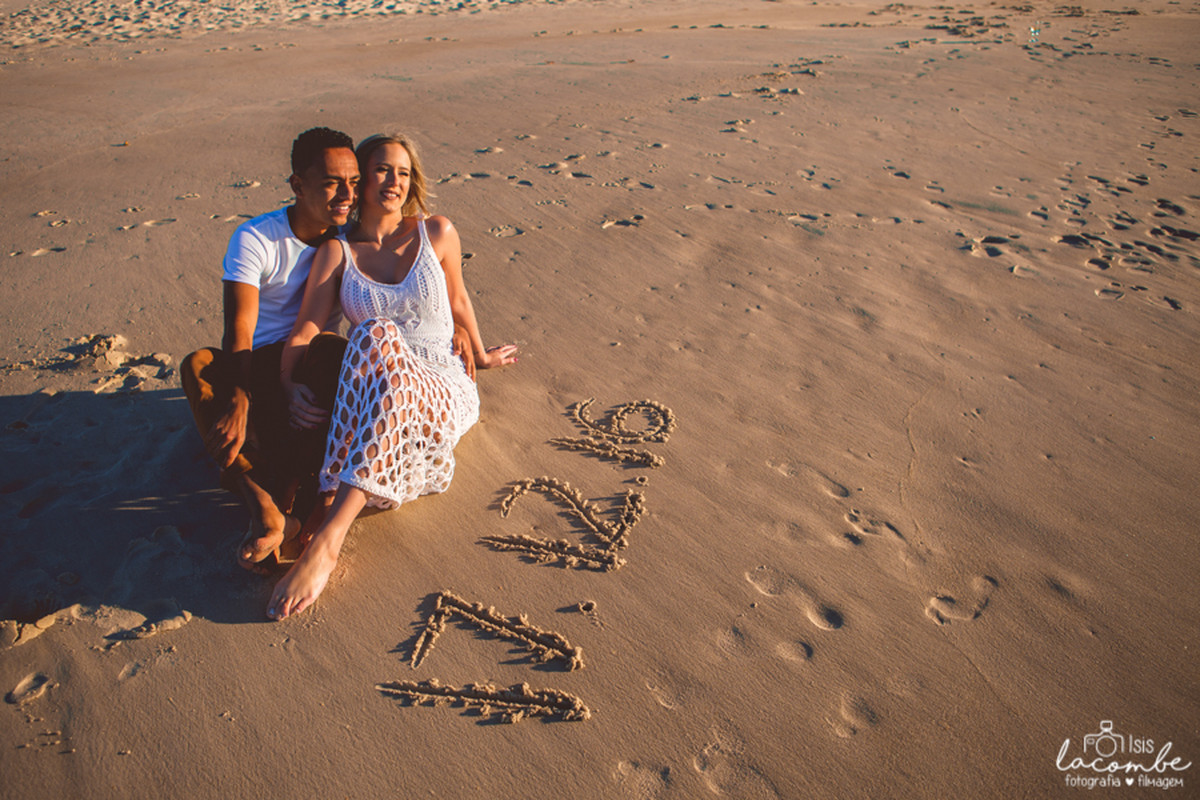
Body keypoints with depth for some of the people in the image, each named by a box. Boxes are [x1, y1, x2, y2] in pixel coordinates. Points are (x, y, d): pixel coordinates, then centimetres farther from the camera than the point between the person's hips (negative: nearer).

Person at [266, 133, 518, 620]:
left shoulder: (436, 233, 5)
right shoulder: (337, 250, 4)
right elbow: (304, 329, -4)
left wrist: (480, 355, 32)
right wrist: (289, 384, -22)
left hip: (446, 395, -1)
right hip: (371, 399, 1)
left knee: (377, 337, -36)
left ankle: (327, 538, -47)